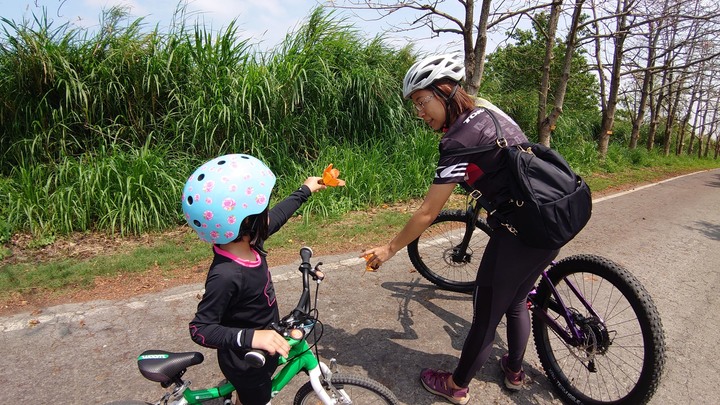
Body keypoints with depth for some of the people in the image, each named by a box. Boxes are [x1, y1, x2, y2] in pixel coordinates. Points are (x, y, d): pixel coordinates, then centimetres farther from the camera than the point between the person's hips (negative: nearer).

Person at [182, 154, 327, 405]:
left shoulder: (247, 243, -13)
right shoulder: (226, 276, -37)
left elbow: (277, 215, 4)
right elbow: (200, 329, -30)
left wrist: (305, 190, 17)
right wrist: (250, 337, -42)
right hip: (245, 361, -7)